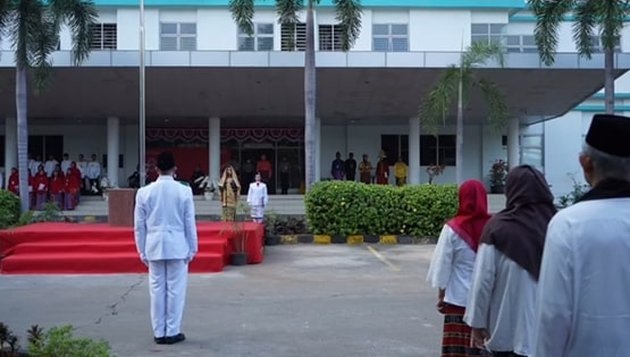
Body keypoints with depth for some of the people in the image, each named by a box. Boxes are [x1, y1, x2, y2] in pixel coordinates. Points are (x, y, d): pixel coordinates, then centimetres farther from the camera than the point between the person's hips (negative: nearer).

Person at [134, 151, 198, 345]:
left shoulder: (144, 192, -1)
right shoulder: (184, 191, -6)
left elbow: (139, 225, 3)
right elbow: (190, 223, -2)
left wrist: (142, 250, 12)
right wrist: (192, 248, 7)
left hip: (154, 246, 2)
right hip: (177, 246, -2)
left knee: (157, 289, 8)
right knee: (176, 289, 5)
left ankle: (159, 333, 15)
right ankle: (172, 332, 10)